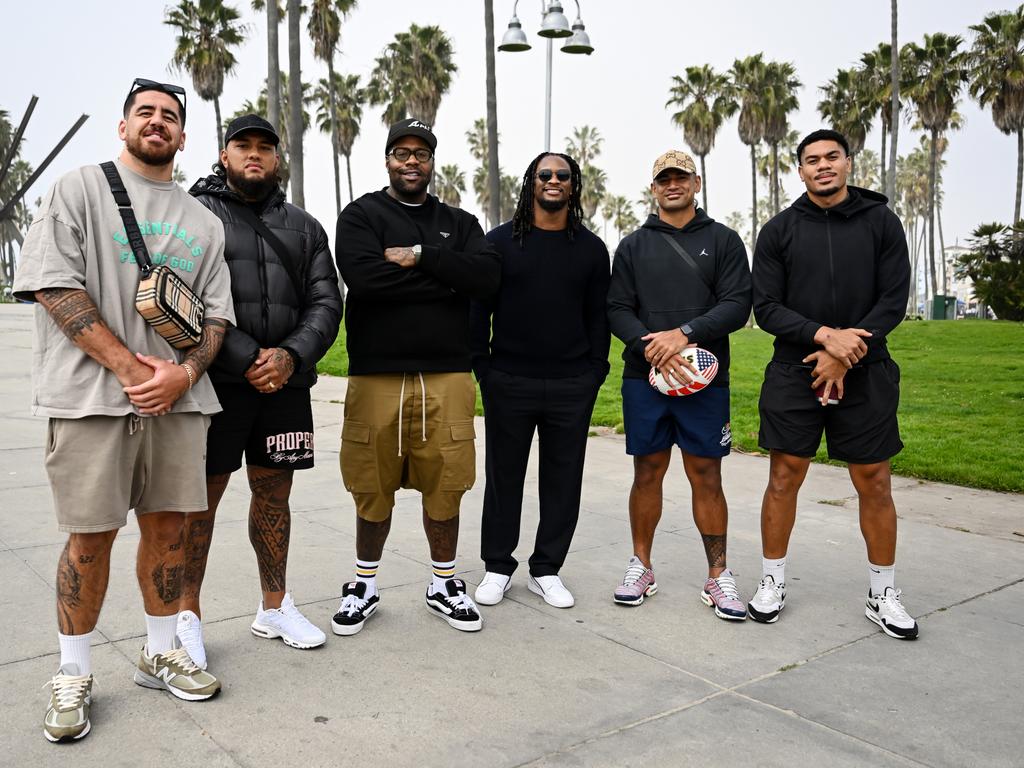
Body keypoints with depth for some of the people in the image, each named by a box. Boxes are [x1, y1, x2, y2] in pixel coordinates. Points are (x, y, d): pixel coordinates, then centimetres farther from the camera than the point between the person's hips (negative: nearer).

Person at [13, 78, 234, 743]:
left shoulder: (204, 224, 15)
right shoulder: (80, 189, 4)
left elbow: (217, 315, 11)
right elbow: (55, 287, -6)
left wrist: (183, 373, -9)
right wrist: (131, 367, -14)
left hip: (177, 399, 4)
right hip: (93, 396, -3)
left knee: (168, 526, 9)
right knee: (91, 537, 3)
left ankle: (160, 653, 27)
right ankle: (74, 677, 19)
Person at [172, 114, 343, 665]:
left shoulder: (303, 226, 14)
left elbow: (326, 302, 5)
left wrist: (291, 356, -13)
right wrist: (248, 361, -16)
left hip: (285, 383, 4)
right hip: (216, 382, -4)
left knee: (274, 494, 12)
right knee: (200, 497, 2)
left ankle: (275, 606, 26)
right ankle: (186, 613, 18)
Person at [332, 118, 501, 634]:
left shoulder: (458, 223, 13)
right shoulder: (361, 216, 4)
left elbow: (487, 276, -6)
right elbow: (363, 277, -17)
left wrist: (420, 255, -14)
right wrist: (446, 279, -10)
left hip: (447, 377, 2)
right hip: (376, 375, -2)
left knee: (445, 486, 6)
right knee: (373, 489, 8)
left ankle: (444, 584, 25)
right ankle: (364, 585, 28)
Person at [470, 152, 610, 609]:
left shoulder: (591, 248, 8)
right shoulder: (500, 241, 3)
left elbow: (598, 315, 9)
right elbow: (479, 308, 3)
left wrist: (596, 374, 2)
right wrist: (481, 369, -3)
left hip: (572, 388, 2)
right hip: (508, 383, -1)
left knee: (563, 480, 7)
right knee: (503, 477, 8)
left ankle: (546, 570, 22)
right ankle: (497, 567, 23)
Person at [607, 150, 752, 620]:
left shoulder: (723, 240, 8)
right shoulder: (633, 246, 12)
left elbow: (737, 305, -3)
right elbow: (617, 310, 3)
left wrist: (686, 332, -17)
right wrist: (650, 346, -15)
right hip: (644, 378, 1)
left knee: (706, 477, 3)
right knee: (647, 473, 7)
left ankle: (718, 576, 13)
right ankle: (641, 567, 20)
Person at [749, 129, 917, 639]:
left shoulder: (881, 222, 4)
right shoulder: (779, 231, 3)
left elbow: (894, 301, -2)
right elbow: (766, 308, -2)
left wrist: (844, 356, -12)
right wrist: (825, 335, -17)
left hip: (864, 374, 0)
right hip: (793, 373, 0)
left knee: (874, 483, 5)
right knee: (785, 478, 4)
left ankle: (883, 595, 21)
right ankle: (773, 582, 19)